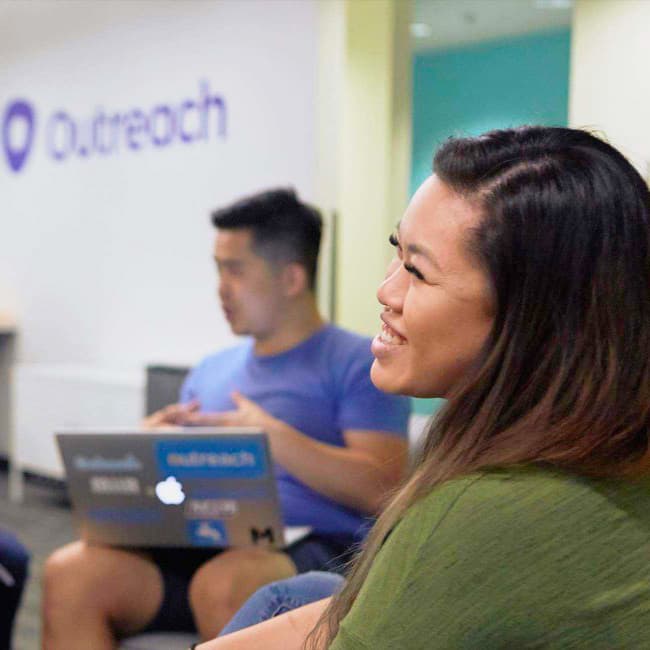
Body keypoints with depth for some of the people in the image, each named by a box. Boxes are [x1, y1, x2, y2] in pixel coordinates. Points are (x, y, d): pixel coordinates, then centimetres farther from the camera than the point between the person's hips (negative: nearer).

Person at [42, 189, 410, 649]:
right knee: (72, 572, -22)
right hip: (201, 548, 6)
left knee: (222, 583, -39)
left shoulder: (357, 363, 4)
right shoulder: (212, 370, 24)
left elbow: (380, 490, -8)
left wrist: (274, 437, -13)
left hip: (312, 551, -5)